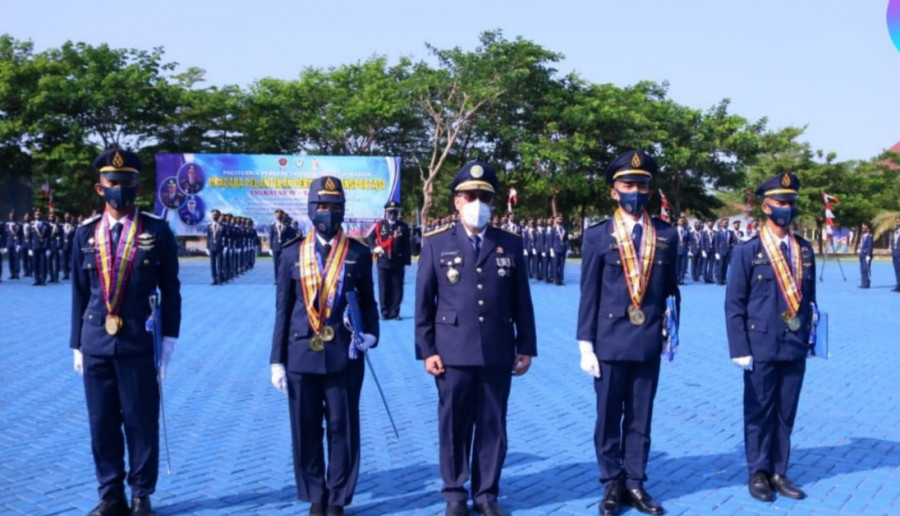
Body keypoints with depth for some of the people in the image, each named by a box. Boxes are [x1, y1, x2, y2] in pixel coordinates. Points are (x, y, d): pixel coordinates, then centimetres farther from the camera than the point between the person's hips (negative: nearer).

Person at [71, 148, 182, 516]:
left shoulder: (157, 231, -1)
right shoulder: (86, 233, 7)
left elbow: (170, 290, 0)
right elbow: (79, 292, 10)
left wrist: (168, 338, -5)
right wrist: (77, 344, 9)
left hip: (139, 342, -3)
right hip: (96, 343, 3)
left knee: (142, 422, 4)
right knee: (102, 423, 8)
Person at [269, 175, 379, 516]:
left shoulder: (359, 253, 3)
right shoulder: (292, 254, 4)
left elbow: (368, 302, 10)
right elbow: (282, 309, 5)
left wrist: (370, 334, -10)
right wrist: (277, 360, 2)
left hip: (344, 357, -1)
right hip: (301, 356, 1)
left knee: (343, 430, 4)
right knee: (306, 432, 7)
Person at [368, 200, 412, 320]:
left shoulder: (403, 227, 2)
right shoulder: (379, 225, 4)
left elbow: (406, 245, 2)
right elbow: (370, 237, 14)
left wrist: (406, 261, -1)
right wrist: (374, 248, -4)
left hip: (398, 263, 0)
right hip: (383, 262, 0)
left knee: (397, 289, 2)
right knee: (384, 288, 4)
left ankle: (394, 312, 10)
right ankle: (385, 312, 12)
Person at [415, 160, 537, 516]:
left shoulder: (511, 244, 7)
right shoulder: (436, 243, 2)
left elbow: (521, 301, 8)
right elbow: (423, 301, 2)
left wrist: (526, 347, 5)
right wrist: (427, 350, -4)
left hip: (498, 354, 2)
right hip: (453, 352, -1)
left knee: (493, 426, 7)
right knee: (454, 426, 6)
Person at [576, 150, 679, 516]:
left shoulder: (666, 235, 5)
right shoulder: (597, 236, -2)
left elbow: (670, 289, 10)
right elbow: (588, 294, -2)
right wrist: (585, 345, -5)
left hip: (649, 343, 2)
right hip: (609, 341, -2)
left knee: (640, 418, 9)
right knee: (609, 417, 6)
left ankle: (634, 483, 19)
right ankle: (611, 485, 18)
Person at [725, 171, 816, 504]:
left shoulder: (804, 250, 8)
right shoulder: (748, 251, -5)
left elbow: (809, 297, 13)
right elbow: (734, 304, -6)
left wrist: (808, 336, 8)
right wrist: (739, 349, -10)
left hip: (795, 347, 4)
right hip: (761, 346, -4)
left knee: (785, 414, 9)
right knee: (759, 412, 5)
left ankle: (778, 473, 20)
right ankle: (758, 474, 16)